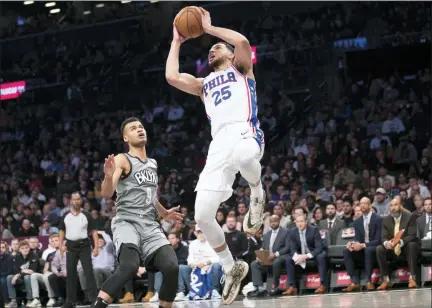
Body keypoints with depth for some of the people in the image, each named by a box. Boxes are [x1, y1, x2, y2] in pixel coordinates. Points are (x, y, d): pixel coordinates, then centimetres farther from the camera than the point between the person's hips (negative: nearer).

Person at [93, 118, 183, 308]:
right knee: (129, 266, -32)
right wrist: (109, 176, -35)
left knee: (171, 267, -14)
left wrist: (164, 213, 43)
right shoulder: (122, 160, -2)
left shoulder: (153, 164, 21)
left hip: (150, 225, 6)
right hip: (126, 222, -6)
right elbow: (107, 194, -16)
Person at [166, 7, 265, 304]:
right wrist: (177, 41, 25)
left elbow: (243, 41, -2)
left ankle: (257, 194, -11)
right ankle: (232, 269, 14)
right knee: (202, 215, -7)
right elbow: (172, 77, 14)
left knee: (241, 155, -46)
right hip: (219, 145, 5)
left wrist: (209, 28, 10)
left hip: (245, 134, -5)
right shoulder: (204, 84, 33)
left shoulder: (241, 69, 21)